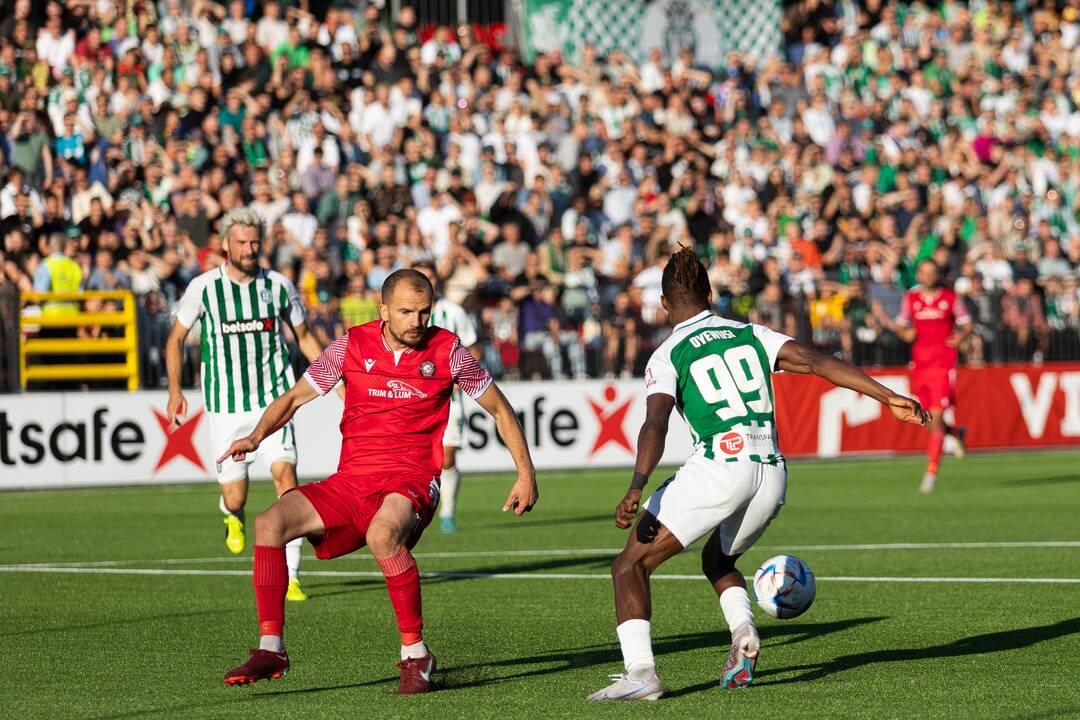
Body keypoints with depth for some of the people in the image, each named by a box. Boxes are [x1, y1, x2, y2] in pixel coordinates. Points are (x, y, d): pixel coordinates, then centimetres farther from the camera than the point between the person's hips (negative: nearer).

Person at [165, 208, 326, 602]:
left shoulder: (278, 285, 1)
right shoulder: (203, 287, -4)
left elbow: (303, 337, 15)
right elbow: (176, 338, 9)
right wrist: (174, 390, 1)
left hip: (274, 399, 0)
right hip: (225, 403, 0)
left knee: (285, 473, -20)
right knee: (234, 498, 1)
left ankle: (289, 577, -18)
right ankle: (232, 516, 43)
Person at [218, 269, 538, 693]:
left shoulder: (447, 351, 0)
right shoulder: (352, 346, 3)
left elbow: (499, 409, 12)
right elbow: (294, 398, 10)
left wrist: (526, 473, 8)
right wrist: (257, 435, -9)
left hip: (411, 482, -4)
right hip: (351, 481, 4)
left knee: (382, 533, -38)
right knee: (269, 523, -18)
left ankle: (415, 654, -24)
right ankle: (271, 649, -10)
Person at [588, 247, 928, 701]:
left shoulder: (667, 357, 5)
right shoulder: (751, 335, 17)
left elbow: (656, 424, -11)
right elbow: (816, 361, 5)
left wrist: (636, 488, -22)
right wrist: (887, 397, 2)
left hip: (717, 468, -5)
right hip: (772, 473, 5)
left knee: (630, 565, 3)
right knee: (717, 558, 31)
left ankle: (640, 672, -16)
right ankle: (743, 632, 2)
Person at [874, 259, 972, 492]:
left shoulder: (951, 298, 1)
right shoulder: (911, 299, 8)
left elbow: (966, 324, 10)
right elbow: (907, 334, 10)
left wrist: (961, 336, -11)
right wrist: (888, 323, -7)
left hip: (943, 364, -4)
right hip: (920, 364, 4)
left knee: (936, 419, -12)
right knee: (928, 418, 8)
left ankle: (931, 473, -9)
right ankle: (956, 433, 43)